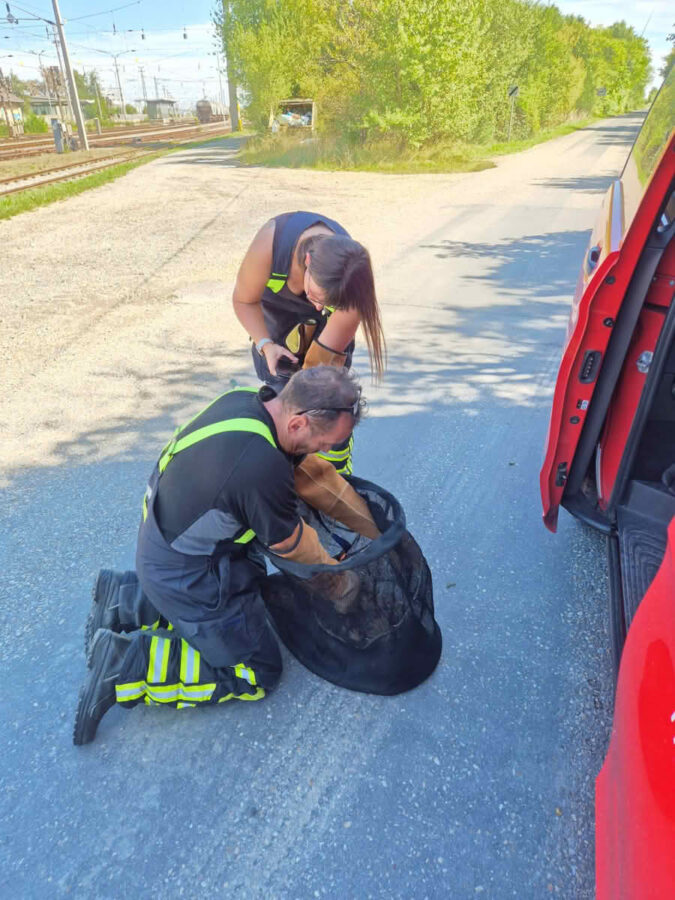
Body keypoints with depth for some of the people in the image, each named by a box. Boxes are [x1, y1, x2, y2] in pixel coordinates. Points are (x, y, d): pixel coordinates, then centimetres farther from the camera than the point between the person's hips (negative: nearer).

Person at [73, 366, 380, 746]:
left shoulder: (251, 401, -9)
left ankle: (127, 598, 24)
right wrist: (338, 572, 5)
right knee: (258, 674, 6)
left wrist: (377, 531, 8)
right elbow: (291, 544, -16)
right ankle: (127, 663, 0)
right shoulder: (263, 469, -36)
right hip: (185, 576, -8)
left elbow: (316, 476, 2)